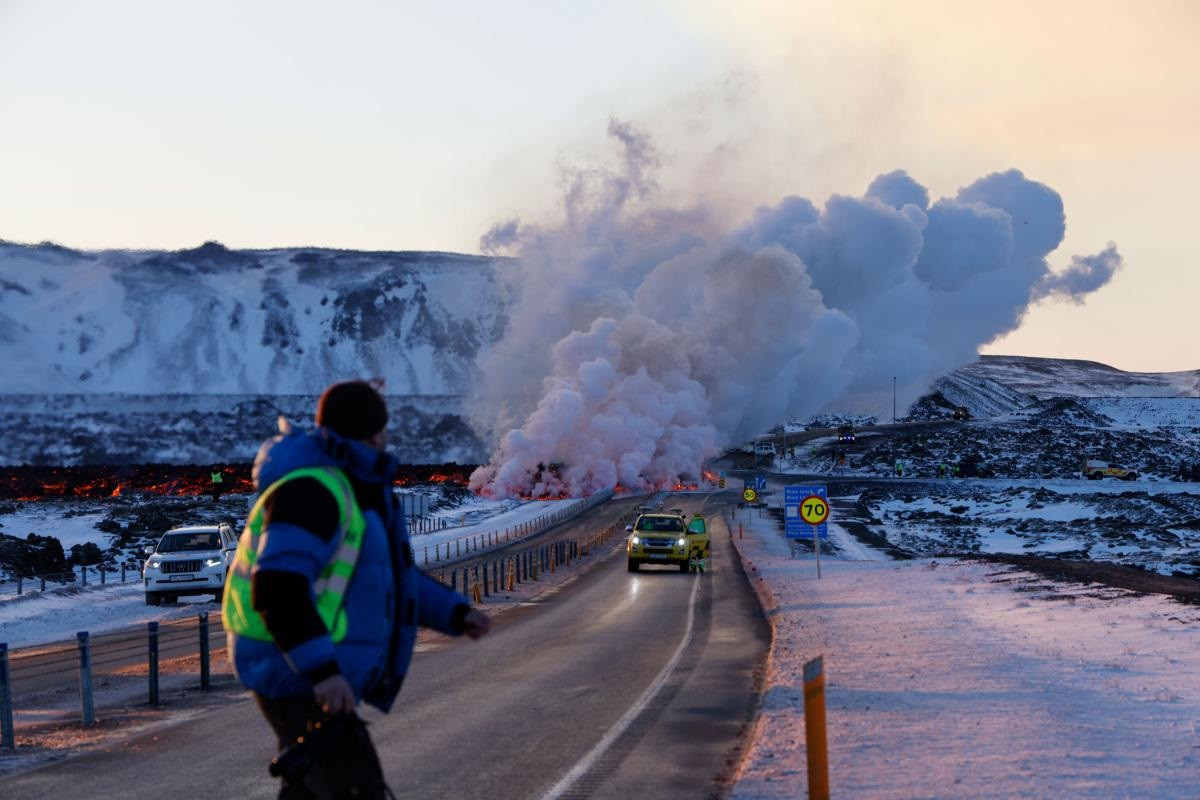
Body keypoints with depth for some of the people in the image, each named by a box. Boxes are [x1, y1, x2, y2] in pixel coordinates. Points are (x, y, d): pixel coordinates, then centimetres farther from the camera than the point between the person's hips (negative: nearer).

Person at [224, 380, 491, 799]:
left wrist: (455, 612, 12)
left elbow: (390, 573, 25)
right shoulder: (312, 490, -19)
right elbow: (277, 589, -29)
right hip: (295, 675, -11)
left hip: (322, 674, 11)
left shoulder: (357, 489, 15)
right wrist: (322, 669, -36)